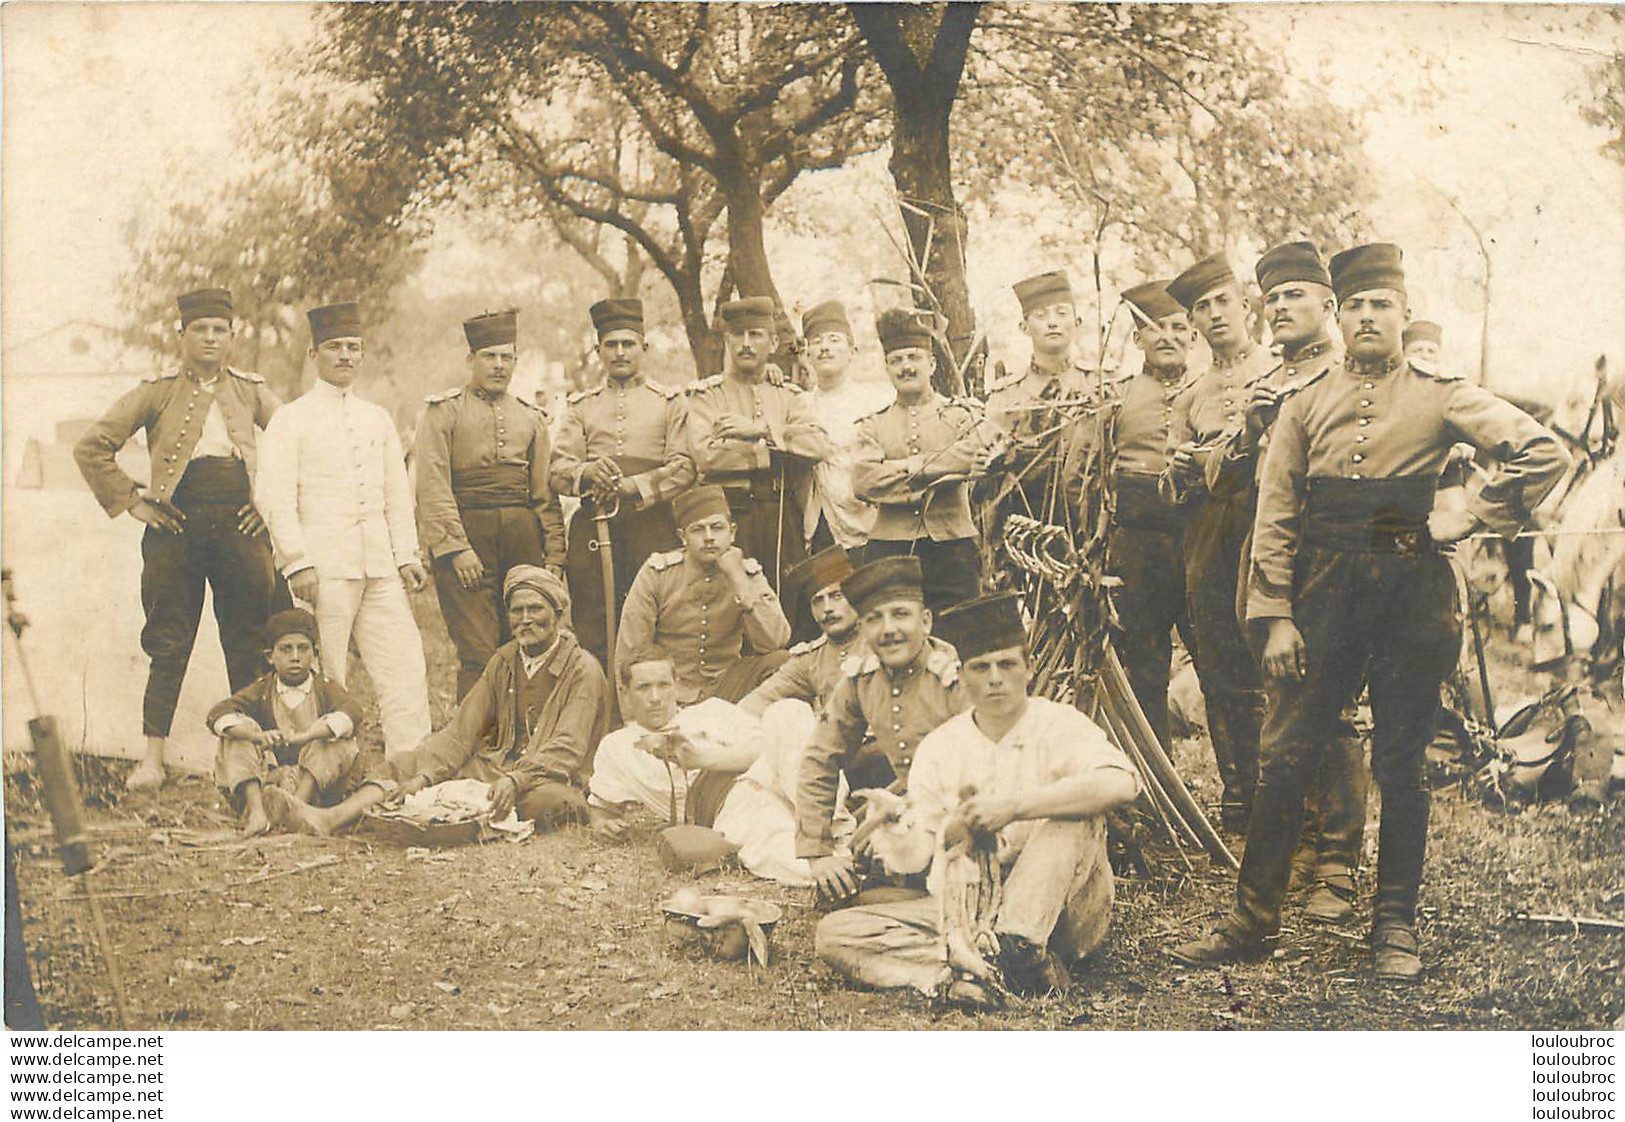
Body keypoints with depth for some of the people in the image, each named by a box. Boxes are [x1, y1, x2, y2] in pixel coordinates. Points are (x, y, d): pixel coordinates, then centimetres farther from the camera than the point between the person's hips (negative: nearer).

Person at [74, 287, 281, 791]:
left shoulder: (251, 391, 11)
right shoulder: (156, 392, 6)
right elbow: (91, 447, 6)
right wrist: (129, 500, 0)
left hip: (240, 524, 2)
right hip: (177, 524, -2)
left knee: (250, 645, 2)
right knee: (168, 644, -1)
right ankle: (152, 758, 2)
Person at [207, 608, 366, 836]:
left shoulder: (325, 688, 5)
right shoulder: (262, 690, 8)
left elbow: (352, 713, -19)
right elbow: (217, 715, -11)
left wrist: (304, 737, -36)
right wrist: (256, 736, -32)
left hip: (319, 779, -1)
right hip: (268, 777, 1)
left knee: (341, 742, -24)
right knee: (237, 733, -15)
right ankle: (255, 809, -36)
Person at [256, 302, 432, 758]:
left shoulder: (378, 418, 17)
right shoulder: (291, 419, 2)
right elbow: (275, 496, -5)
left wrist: (406, 557, 8)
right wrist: (297, 562, -13)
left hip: (380, 570, 5)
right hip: (324, 568, -4)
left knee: (406, 669, -2)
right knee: (325, 682, -1)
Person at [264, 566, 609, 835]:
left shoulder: (583, 670, -5)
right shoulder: (503, 662, 13)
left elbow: (567, 749, -18)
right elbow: (460, 732, 4)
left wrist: (515, 780, -35)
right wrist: (424, 776, -14)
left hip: (549, 777, -5)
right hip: (498, 766, 5)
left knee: (551, 800, -41)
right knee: (408, 765, -12)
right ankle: (329, 818, -32)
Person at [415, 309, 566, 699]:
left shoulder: (530, 417, 17)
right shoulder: (444, 411, 3)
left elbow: (545, 493, 16)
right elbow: (433, 486, -6)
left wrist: (554, 556, 8)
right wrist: (456, 548, -15)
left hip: (522, 536, 4)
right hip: (466, 536, -4)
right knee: (478, 653, -9)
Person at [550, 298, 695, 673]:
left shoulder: (669, 401, 11)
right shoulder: (580, 405, 16)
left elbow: (684, 468, -1)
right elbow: (558, 469, 5)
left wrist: (633, 486, -15)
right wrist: (588, 472, -18)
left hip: (652, 525, -1)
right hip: (592, 526, 2)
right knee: (591, 632, -1)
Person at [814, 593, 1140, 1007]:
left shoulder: (1060, 726, -4)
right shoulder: (939, 747, 8)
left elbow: (1121, 784, -28)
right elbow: (914, 856, 3)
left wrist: (1015, 807, -31)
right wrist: (892, 830, -21)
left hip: (1060, 914, -4)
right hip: (962, 914, 4)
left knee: (1076, 817, -27)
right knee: (835, 933, -16)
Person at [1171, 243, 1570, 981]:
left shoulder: (1439, 398, 2)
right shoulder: (1304, 405, 8)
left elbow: (1544, 454, -4)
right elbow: (1275, 518, 5)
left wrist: (1470, 519, -6)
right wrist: (1275, 616, -1)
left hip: (1410, 594, -2)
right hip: (1325, 594, 2)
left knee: (1400, 766, 5)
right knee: (1283, 758, 0)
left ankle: (1395, 927, 17)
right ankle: (1251, 920, 8)